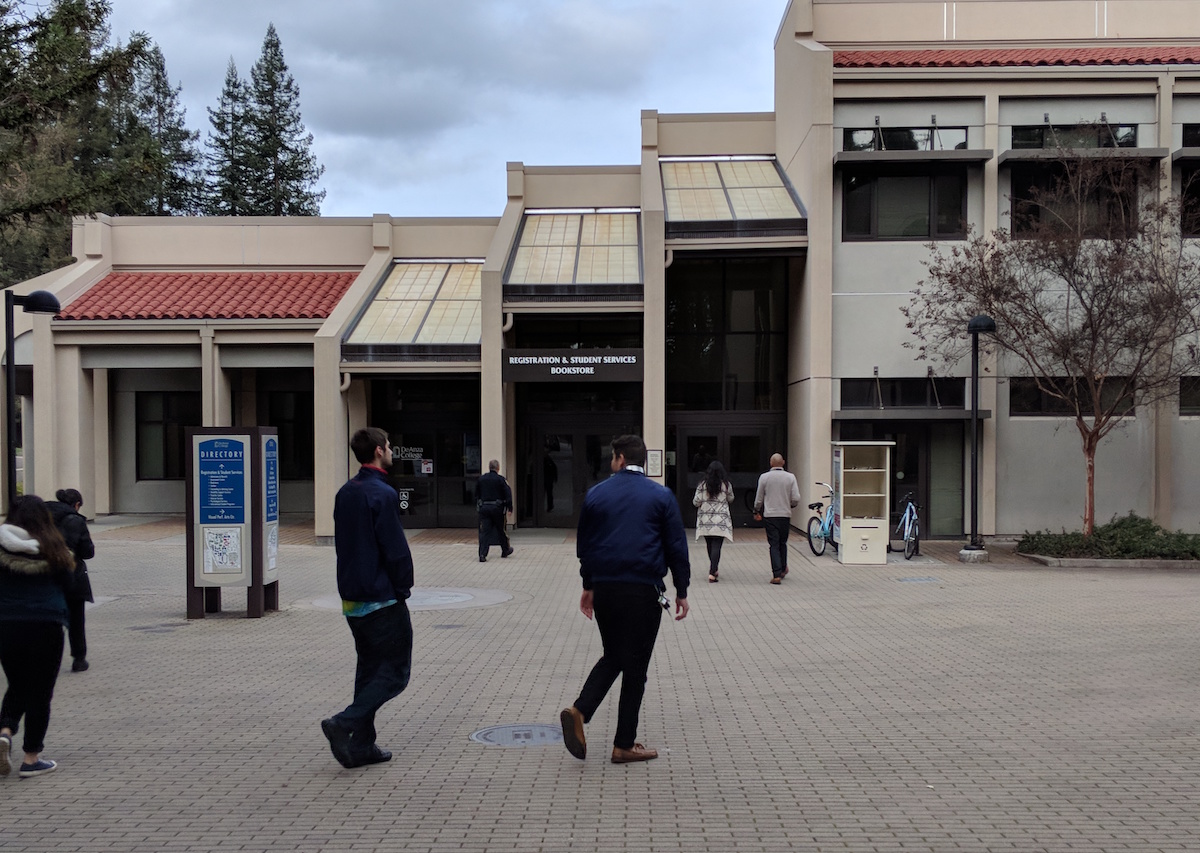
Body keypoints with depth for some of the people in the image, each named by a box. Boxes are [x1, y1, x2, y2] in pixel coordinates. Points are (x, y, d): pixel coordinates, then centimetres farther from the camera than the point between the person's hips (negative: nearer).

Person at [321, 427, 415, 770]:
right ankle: (345, 723, -12)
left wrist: (355, 581, 16)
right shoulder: (382, 494, -17)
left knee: (369, 669, 15)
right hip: (382, 599, -9)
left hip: (352, 597, 9)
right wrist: (403, 587, -6)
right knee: (395, 671, 0)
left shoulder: (345, 493, 9)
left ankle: (362, 745, 17)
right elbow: (396, 548, -19)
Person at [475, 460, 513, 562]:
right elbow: (508, 495, -8)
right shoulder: (501, 479, -6)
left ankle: (482, 555, -11)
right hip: (497, 508, -2)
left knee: (484, 531, -1)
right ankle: (505, 551, 29)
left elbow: (476, 495, 15)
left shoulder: (480, 479, 7)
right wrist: (509, 508, -2)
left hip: (484, 508, 2)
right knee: (501, 530, 14)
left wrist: (477, 506, 23)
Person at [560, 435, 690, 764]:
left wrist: (589, 586, 22)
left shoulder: (595, 494, 5)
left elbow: (584, 543, 12)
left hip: (604, 588, 3)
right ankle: (624, 745, 10)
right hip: (644, 590, -3)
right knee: (635, 666, 5)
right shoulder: (661, 496, 0)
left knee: (612, 656, 19)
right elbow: (677, 546, 0)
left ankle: (579, 710, -1)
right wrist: (682, 591, 8)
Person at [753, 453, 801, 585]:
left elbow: (759, 499, 1)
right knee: (783, 543, 18)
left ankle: (777, 574, -7)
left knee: (774, 545, -1)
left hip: (770, 515, -1)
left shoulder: (764, 477, -4)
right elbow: (796, 499, -5)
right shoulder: (790, 477, -2)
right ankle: (783, 568, 30)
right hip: (785, 515, 1)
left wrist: (757, 511, 20)